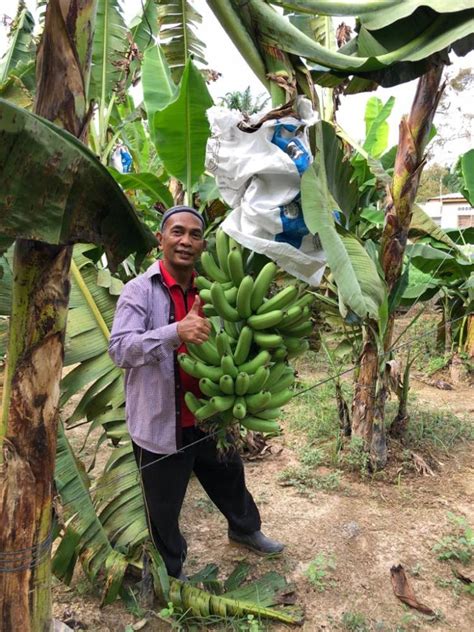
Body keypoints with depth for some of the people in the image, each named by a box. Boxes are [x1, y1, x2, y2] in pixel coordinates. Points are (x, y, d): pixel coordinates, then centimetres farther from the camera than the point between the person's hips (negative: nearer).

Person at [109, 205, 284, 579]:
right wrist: (176, 331, -41)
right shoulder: (140, 291, -14)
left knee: (230, 479, 27)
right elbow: (120, 349, -27)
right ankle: (169, 574, 42)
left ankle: (245, 529, 57)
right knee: (164, 508, 14)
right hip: (161, 423, -5)